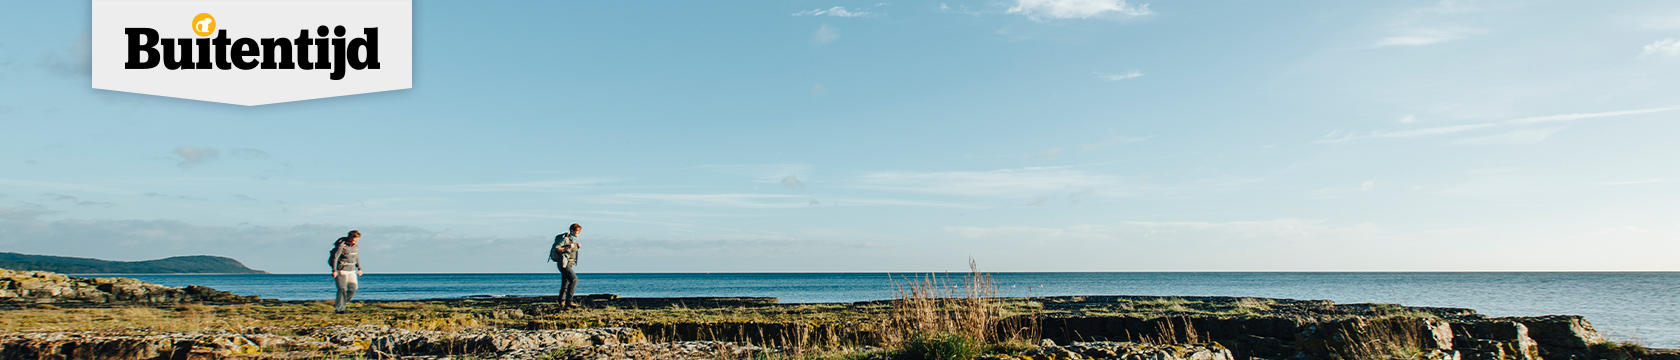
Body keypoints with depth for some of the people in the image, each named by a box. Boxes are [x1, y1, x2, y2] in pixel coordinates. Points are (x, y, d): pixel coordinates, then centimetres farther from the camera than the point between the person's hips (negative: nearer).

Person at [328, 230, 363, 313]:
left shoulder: (355, 246, 9)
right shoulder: (341, 245, -14)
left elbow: (357, 257, 20)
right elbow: (334, 258, -16)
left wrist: (359, 269, 19)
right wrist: (334, 271, -19)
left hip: (351, 271, 7)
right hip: (341, 271, -7)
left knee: (353, 288, -3)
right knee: (342, 289, -9)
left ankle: (343, 302, 16)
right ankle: (339, 309, -4)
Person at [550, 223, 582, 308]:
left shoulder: (574, 240, 15)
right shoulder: (565, 239, -12)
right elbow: (556, 249, -16)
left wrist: (577, 247, 8)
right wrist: (567, 248, -25)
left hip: (568, 264, 10)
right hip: (563, 263, -10)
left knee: (565, 284, 9)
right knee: (574, 279, -20)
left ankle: (562, 303, 12)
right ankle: (569, 301, -22)